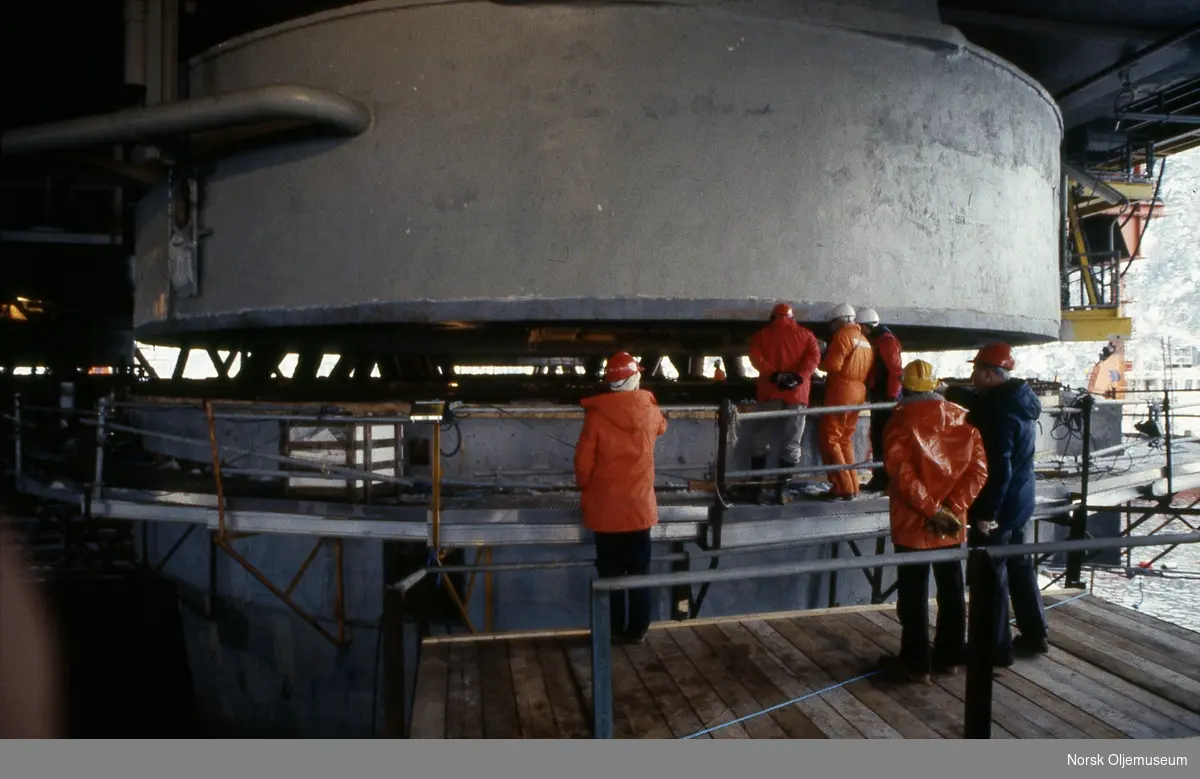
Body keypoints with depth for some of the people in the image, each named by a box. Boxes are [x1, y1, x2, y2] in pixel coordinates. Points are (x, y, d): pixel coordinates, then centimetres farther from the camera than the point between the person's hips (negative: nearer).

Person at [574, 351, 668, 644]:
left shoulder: (596, 413, -13)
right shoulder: (650, 410, -4)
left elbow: (583, 460, -10)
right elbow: (661, 426, 21)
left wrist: (585, 488, 8)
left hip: (605, 506, -2)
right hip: (639, 505, 2)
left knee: (610, 572, 11)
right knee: (639, 570, 12)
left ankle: (613, 629, 19)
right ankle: (637, 628, 19)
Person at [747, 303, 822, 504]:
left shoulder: (762, 334, 14)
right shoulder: (805, 334, 15)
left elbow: (755, 356, -5)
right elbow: (814, 356, -4)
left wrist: (774, 374, -13)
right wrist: (799, 377, -13)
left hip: (770, 391, 0)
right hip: (797, 392, 0)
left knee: (762, 439, 6)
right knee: (792, 444, 4)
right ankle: (781, 487, -2)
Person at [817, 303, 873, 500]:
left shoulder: (843, 335, -7)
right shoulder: (865, 341, 19)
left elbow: (832, 364, -16)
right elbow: (869, 372, 15)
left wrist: (820, 362, 1)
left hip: (841, 393, -9)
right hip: (858, 393, 9)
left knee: (828, 439, -6)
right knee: (845, 440, 16)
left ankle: (843, 487, -11)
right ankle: (851, 486, 14)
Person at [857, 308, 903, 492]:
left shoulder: (886, 340, -12)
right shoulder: (874, 341, 19)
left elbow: (895, 370, -19)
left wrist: (891, 396, -21)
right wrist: (869, 393, 17)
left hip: (886, 397, -10)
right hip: (878, 397, 10)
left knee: (886, 438, -8)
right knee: (877, 437, 11)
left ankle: (886, 479, -6)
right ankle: (880, 477, 16)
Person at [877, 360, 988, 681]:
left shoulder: (902, 418, -10)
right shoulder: (963, 417, 3)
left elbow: (900, 470, -21)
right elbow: (978, 468, -3)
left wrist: (931, 510, -18)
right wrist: (953, 509, -8)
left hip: (913, 521, -4)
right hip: (953, 522, 5)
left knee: (913, 591, 4)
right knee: (951, 587, 15)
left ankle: (915, 661, 11)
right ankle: (949, 656, 26)